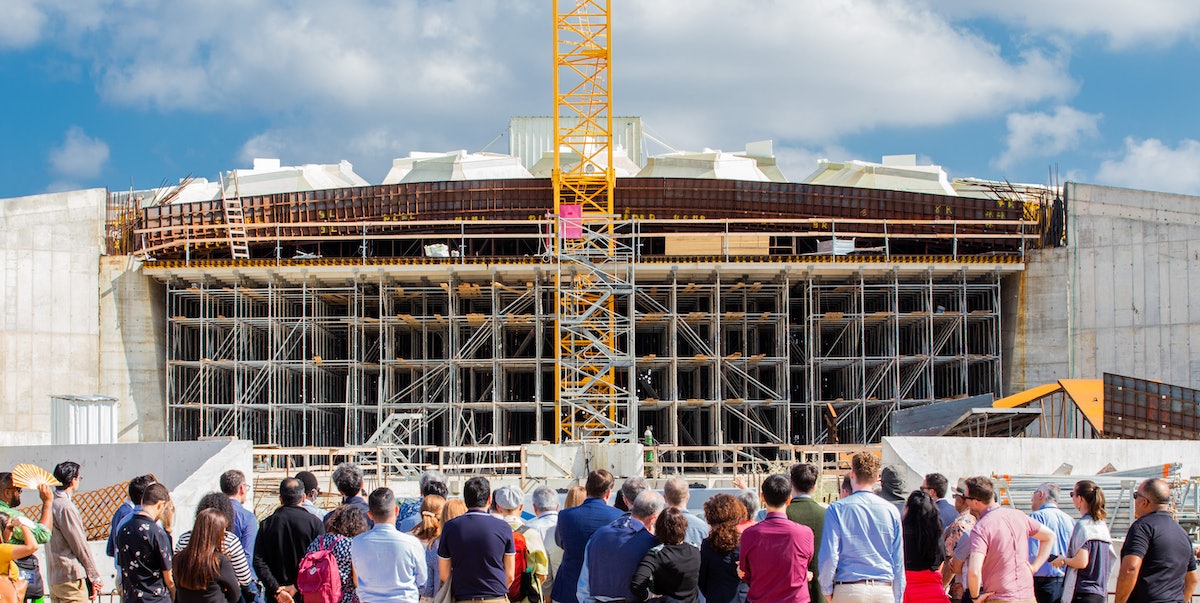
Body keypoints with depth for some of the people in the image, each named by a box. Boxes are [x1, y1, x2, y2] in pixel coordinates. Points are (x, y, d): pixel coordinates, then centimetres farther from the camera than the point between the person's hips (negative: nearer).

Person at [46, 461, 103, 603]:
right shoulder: (66, 507, -15)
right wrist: (95, 577, -5)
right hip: (71, 577, -9)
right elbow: (80, 545, -12)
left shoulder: (51, 504, 13)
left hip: (53, 578, 9)